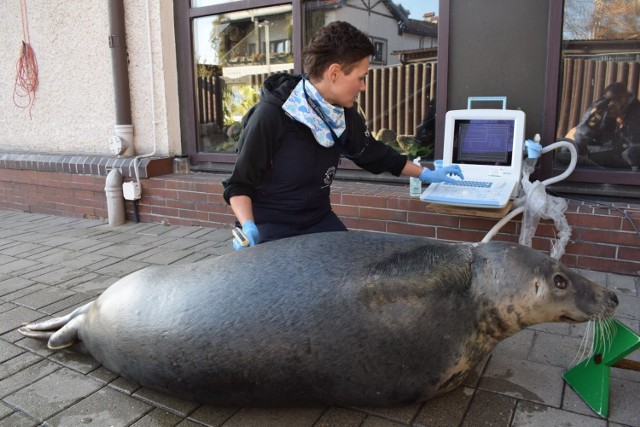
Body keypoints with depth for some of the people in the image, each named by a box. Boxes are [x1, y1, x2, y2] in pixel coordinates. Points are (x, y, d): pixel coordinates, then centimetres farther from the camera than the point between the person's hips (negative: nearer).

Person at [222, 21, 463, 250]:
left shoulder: (345, 114, -2)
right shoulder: (270, 115, -22)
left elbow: (374, 154, 16)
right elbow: (239, 183, -14)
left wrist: (426, 174, 21)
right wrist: (248, 226, -32)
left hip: (319, 219, 6)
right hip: (270, 225, -5)